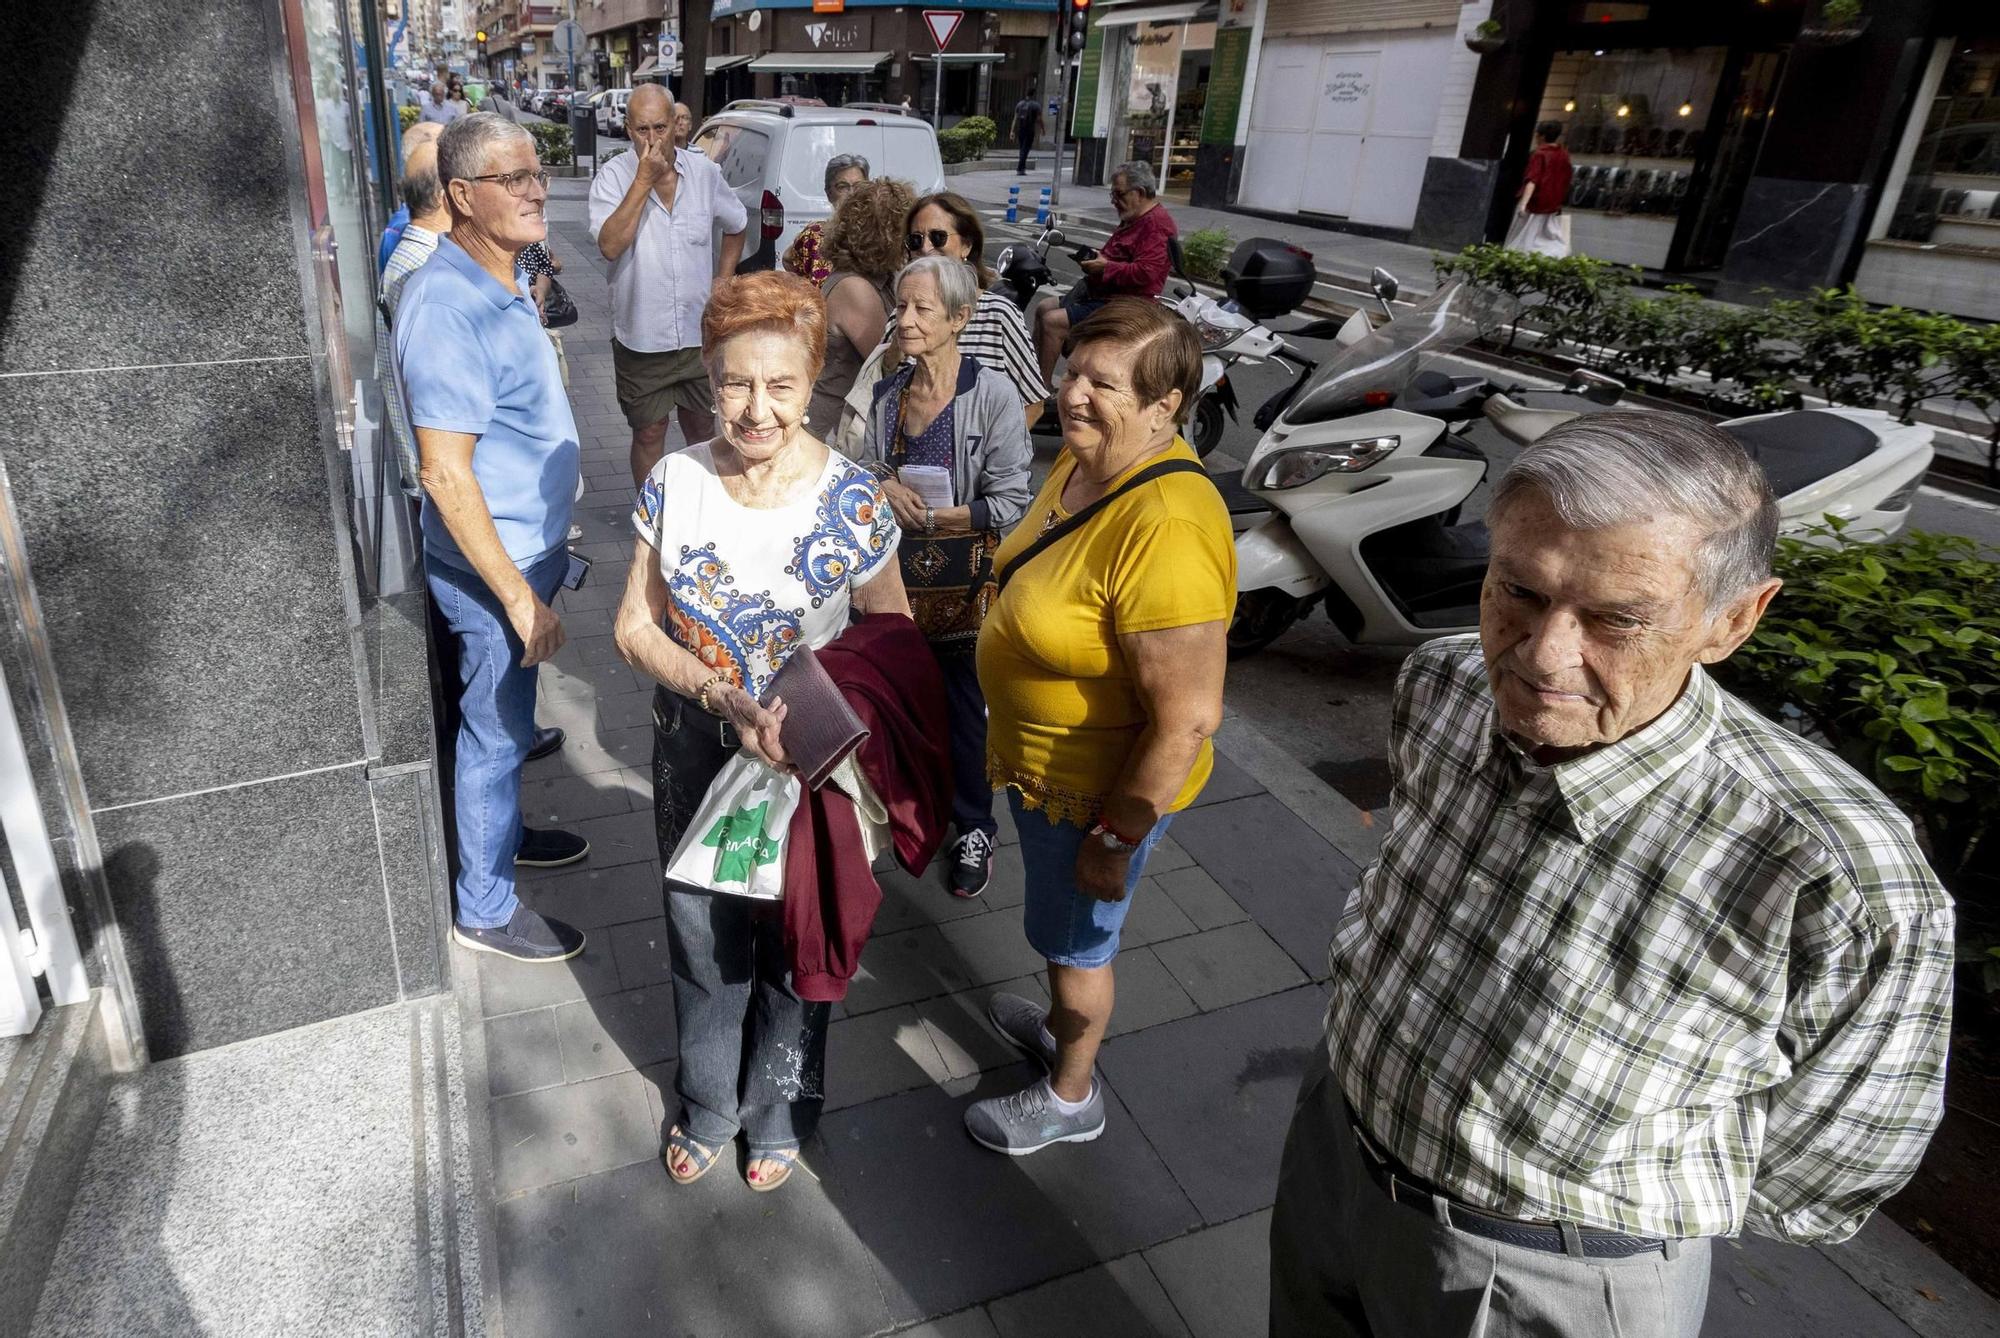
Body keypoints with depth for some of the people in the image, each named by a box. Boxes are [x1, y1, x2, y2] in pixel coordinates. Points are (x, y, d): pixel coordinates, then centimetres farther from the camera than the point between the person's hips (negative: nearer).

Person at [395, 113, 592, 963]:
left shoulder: (503, 285, 8)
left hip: (525, 548, 9)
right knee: (495, 729, 5)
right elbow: (445, 474, -26)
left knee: (508, 717, 24)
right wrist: (520, 596, -25)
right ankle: (486, 908, 22)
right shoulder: (447, 307, -24)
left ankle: (504, 832, 45)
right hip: (493, 568, -9)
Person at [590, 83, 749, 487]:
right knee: (649, 434, 9)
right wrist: (644, 179, -23)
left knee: (703, 429, 14)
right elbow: (610, 245, -24)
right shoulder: (613, 175, -9)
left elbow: (736, 226, 18)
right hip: (641, 337, -2)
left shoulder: (704, 171, 1)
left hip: (701, 332, 3)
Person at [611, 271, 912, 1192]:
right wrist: (722, 696, -23)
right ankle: (708, 1104, 50)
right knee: (701, 934, 21)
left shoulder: (852, 502, -17)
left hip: (807, 765, -2)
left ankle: (780, 1112, 47)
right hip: (694, 753, 2)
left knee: (793, 944, 18)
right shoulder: (676, 483, -11)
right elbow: (636, 627, -6)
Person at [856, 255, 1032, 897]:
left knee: (963, 705, 6)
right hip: (897, 569, 5)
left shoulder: (993, 395, -13)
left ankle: (974, 830, 26)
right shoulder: (887, 393, 5)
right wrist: (885, 486, -5)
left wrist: (930, 515, -16)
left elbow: (1010, 504, -13)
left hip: (964, 578, -5)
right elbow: (865, 468, 18)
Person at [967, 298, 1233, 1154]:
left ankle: (1070, 1098, 43)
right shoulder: (1083, 458, -5)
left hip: (1100, 788, -8)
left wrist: (1116, 838, -22)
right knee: (1058, 925, 30)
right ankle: (1061, 1024, 59)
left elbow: (1188, 720, -31)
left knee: (1075, 938, 16)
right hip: (1041, 762, 8)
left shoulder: (1167, 531, -35)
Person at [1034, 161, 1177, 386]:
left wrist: (1105, 267, -22)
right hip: (1102, 292, 12)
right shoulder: (1135, 218, 16)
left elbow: (1146, 272, -30)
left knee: (1053, 322, -21)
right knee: (1045, 309, 15)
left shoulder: (1157, 224, -18)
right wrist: (1096, 258, 13)